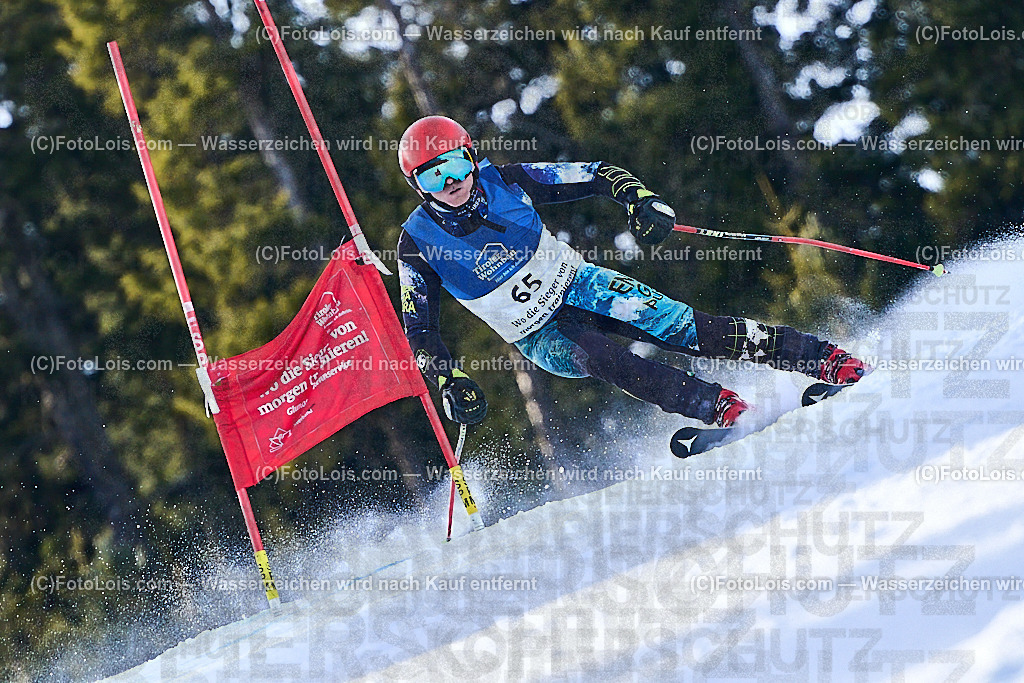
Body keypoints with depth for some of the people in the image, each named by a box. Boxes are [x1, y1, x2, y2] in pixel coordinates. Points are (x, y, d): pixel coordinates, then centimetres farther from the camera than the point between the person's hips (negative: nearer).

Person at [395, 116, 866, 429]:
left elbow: (596, 174, -5)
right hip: (538, 336, -1)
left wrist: (640, 200, -24)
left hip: (578, 285, 1)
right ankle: (717, 409, -40)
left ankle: (823, 359, -21)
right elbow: (419, 333, -10)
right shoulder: (418, 244, -16)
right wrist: (449, 383, -26)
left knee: (675, 325, -20)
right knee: (593, 353, -34)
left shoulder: (505, 182, -13)